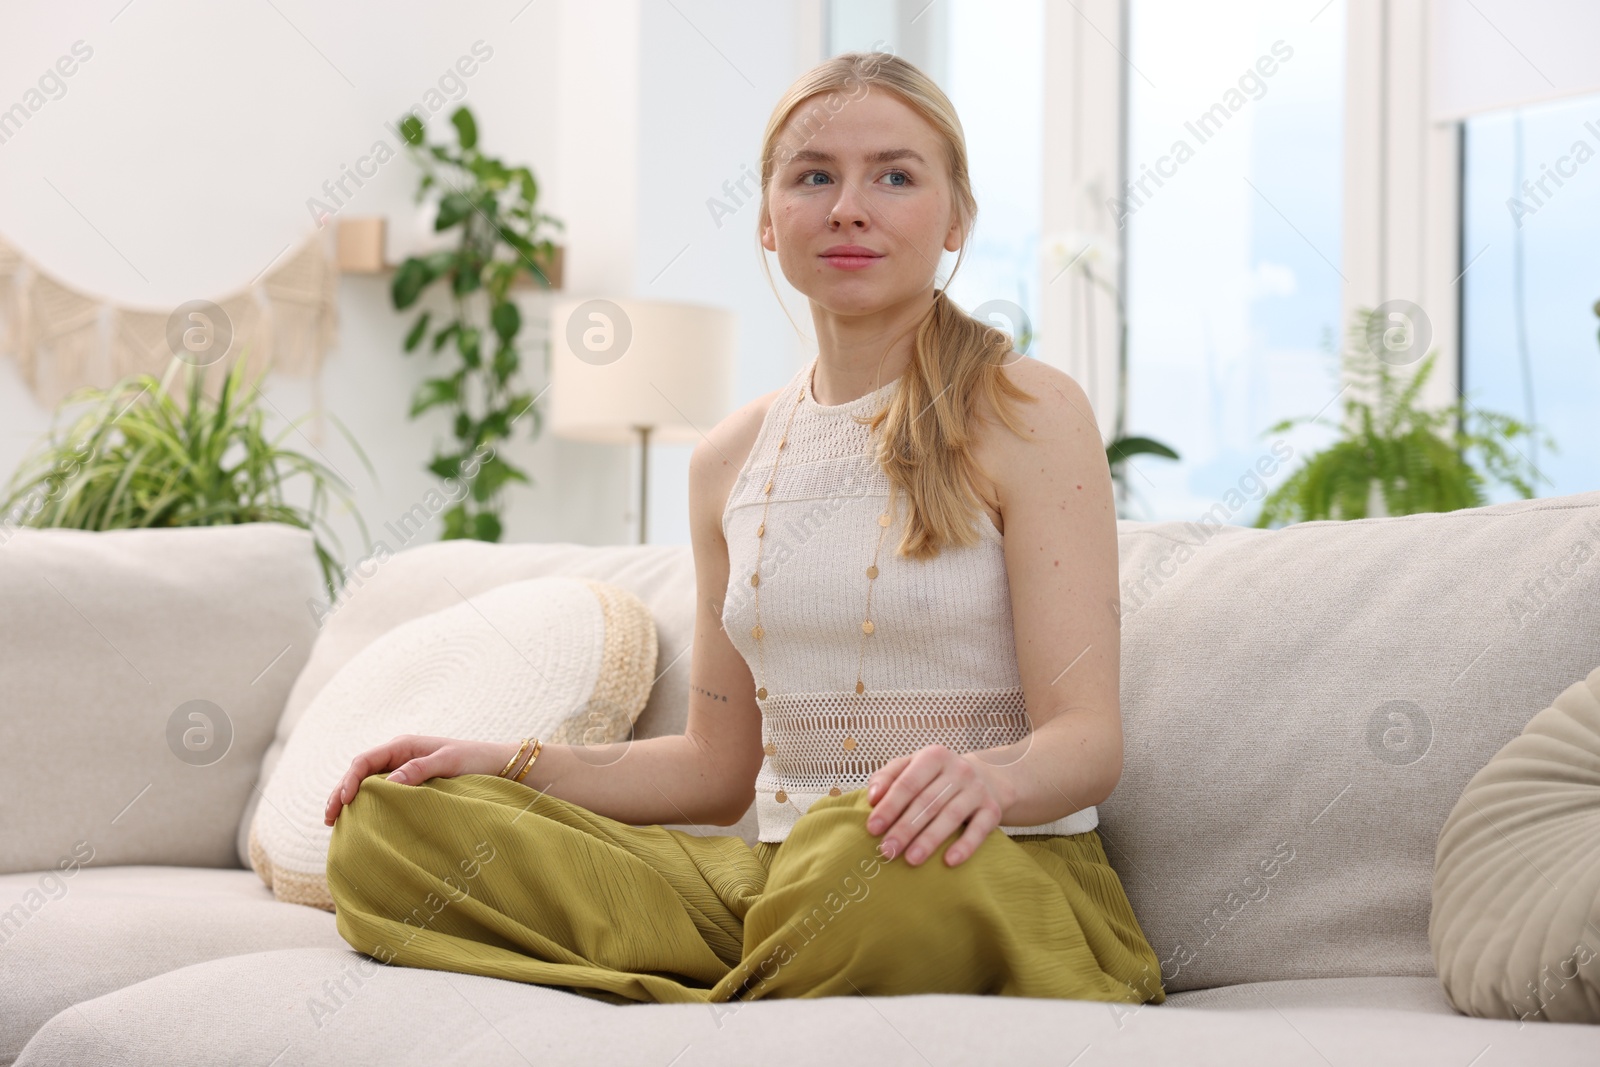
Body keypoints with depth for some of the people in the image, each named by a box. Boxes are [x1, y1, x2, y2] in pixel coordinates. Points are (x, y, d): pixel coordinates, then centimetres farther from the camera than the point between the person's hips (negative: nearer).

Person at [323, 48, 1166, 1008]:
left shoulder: (1028, 414, -3)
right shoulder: (731, 460, 13)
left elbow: (1089, 736, -10)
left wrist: (989, 775, -34)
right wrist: (513, 766, 4)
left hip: (998, 887, -5)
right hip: (778, 877, 5)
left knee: (863, 848, -42)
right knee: (389, 826, -12)